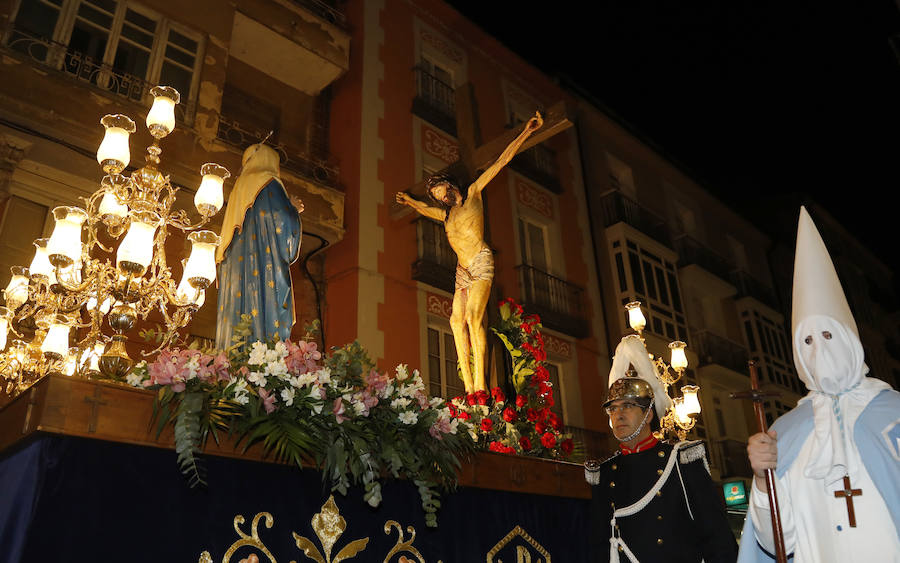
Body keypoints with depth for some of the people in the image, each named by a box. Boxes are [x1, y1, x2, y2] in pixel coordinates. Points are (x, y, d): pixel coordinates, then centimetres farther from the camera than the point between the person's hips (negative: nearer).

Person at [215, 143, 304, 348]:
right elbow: (283, 224, -9)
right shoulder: (269, 184, 1)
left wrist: (289, 210, 32)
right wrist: (292, 209, 12)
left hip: (235, 273, 8)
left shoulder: (240, 188, 24)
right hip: (264, 267, -8)